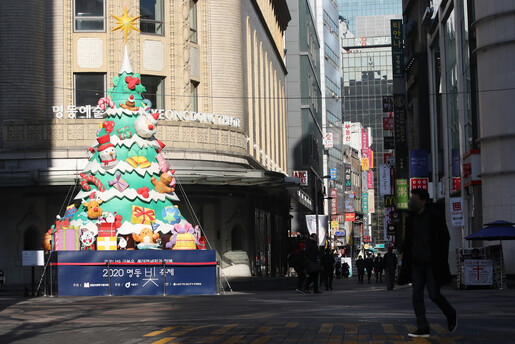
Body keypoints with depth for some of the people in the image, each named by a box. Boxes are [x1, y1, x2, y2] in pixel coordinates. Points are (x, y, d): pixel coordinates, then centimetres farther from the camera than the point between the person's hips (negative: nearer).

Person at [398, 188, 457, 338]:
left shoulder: (436, 217, -6)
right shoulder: (411, 219, 9)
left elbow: (445, 240, -5)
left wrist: (442, 262, -11)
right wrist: (405, 262, 8)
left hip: (432, 264, -5)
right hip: (416, 264, 5)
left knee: (434, 294, -7)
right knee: (417, 295, -2)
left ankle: (451, 316, 21)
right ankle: (423, 328, 1)